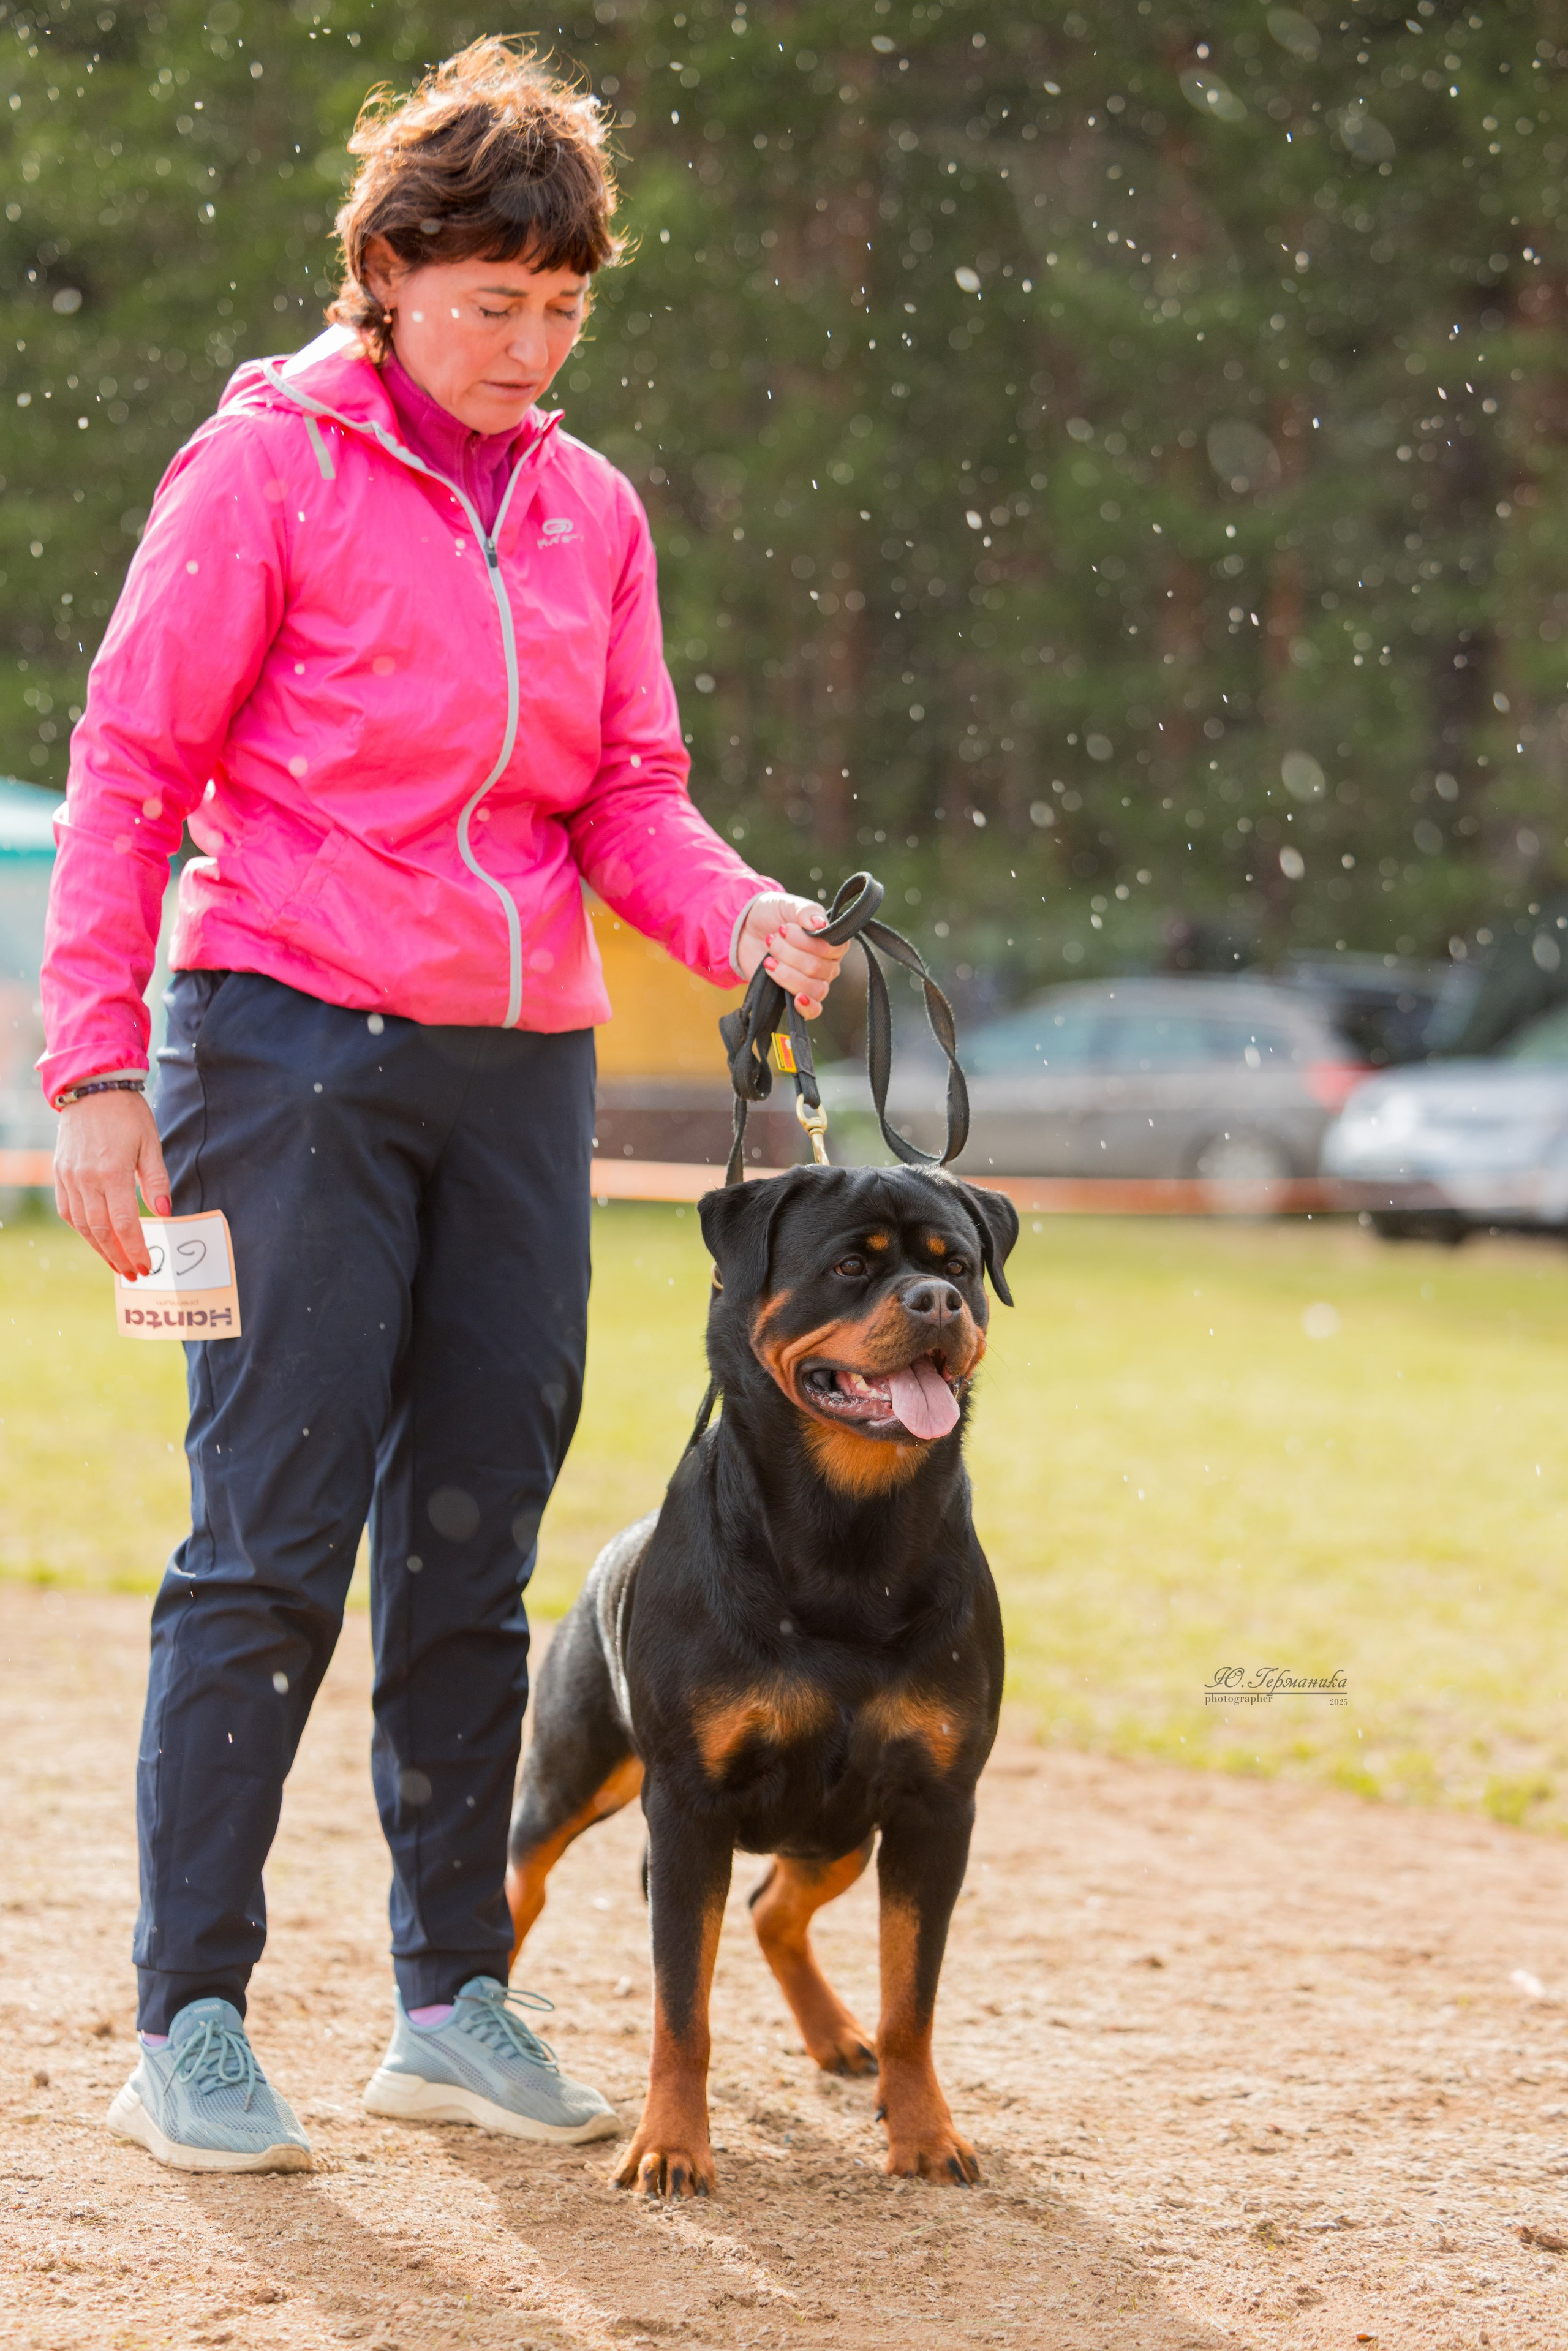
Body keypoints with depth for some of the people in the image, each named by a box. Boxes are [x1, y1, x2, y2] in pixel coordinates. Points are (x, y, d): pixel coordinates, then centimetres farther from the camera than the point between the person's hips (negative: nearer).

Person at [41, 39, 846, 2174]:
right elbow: (129, 771, -5)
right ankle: (189, 2025, -1)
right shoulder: (269, 465, -3)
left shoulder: (590, 512, 13)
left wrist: (744, 919, -11)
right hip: (295, 1040, -5)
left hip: (520, 1069, 5)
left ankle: (454, 1998, 17)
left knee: (473, 1544, 8)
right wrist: (96, 1062, -12)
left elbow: (631, 796, 10)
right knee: (273, 1539, -7)